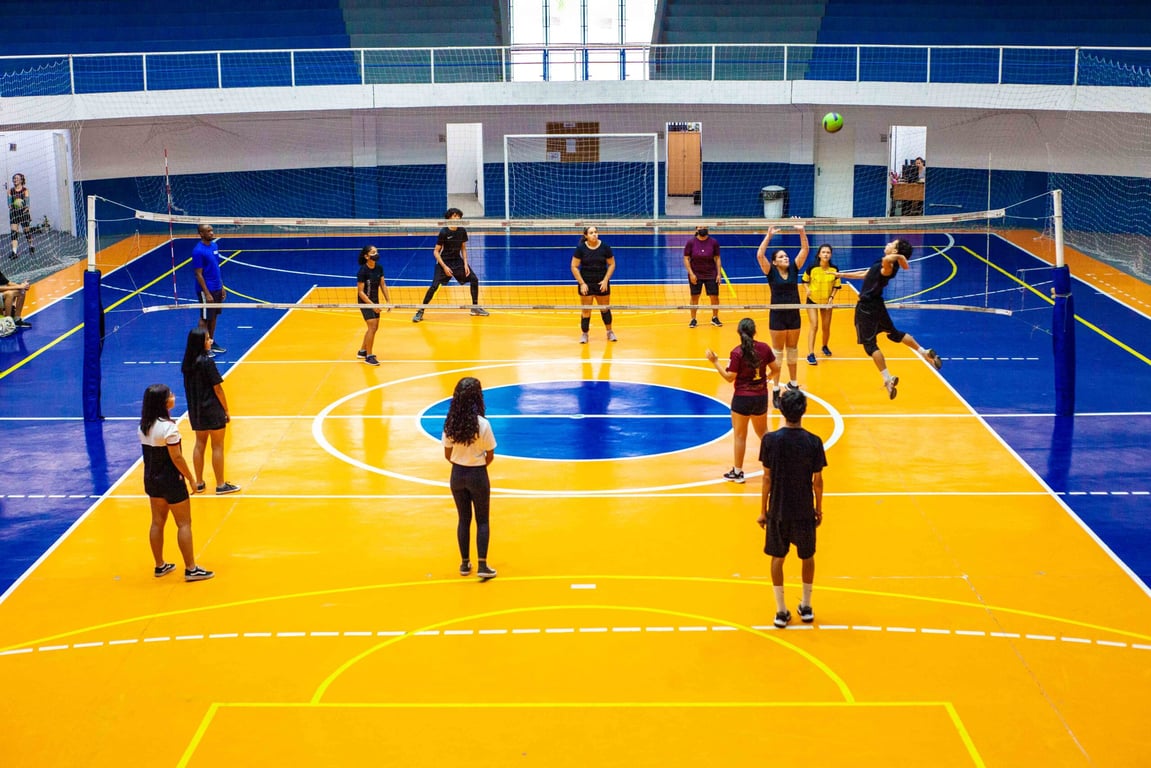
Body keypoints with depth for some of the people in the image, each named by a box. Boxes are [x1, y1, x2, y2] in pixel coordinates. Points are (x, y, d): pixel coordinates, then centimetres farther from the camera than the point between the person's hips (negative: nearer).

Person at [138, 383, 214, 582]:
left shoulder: (144, 425, 1)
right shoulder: (168, 427, -23)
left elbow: (149, 453, 7)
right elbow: (177, 457, -21)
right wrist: (191, 479, -11)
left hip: (151, 479, 8)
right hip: (171, 481, -8)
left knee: (157, 522, 16)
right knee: (184, 524, 3)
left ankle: (160, 566, 27)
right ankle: (191, 569, 7)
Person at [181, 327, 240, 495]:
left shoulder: (188, 363, 1)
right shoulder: (207, 362, -19)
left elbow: (189, 387, 9)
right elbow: (217, 388, -16)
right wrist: (226, 410, -7)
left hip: (195, 410, 7)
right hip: (212, 410, -7)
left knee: (200, 444, 17)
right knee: (217, 447, 3)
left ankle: (199, 483, 24)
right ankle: (221, 485, 10)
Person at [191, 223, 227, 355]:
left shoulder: (214, 246, 7)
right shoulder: (198, 251, -17)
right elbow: (198, 274, -17)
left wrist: (222, 287, 14)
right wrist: (207, 293, -19)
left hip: (217, 289, 7)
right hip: (206, 290, -7)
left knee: (213, 317, 14)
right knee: (205, 319, 0)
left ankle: (211, 343, 25)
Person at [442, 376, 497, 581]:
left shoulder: (450, 423, -9)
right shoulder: (482, 424, -19)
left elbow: (448, 455, 0)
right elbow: (490, 456, -9)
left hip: (457, 474, 3)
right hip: (477, 475, -3)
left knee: (463, 519, 16)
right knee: (482, 520, 10)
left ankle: (465, 563, 23)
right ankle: (482, 565, 6)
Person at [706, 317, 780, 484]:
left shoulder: (737, 353, -18)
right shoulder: (764, 348, -5)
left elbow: (729, 377, -16)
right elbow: (776, 369, 2)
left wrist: (715, 361, -9)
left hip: (742, 398, -4)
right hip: (761, 397, 4)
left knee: (739, 435, 8)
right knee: (762, 431, 24)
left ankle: (737, 472, 14)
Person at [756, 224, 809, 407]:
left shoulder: (794, 269, 2)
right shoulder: (771, 272, -6)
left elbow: (805, 250, -4)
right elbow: (759, 255, -20)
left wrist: (802, 232, -14)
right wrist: (769, 235, -22)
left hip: (794, 315, 3)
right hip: (777, 316, -3)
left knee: (792, 350, 15)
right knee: (777, 352, 4)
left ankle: (793, 384, 30)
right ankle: (775, 390, 8)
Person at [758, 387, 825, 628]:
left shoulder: (770, 440, -13)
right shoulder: (813, 442, -13)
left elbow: (767, 478, -8)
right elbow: (817, 481, -6)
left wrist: (763, 511, 2)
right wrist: (819, 509, 9)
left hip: (778, 510, 0)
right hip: (804, 511, 0)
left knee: (777, 558, 13)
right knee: (807, 557, 19)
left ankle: (781, 611, 15)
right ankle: (806, 607, 30)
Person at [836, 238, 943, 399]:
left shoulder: (888, 266, -21)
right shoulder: (883, 265, 8)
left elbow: (886, 259, -49)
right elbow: (865, 274, 22)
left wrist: (900, 256, -28)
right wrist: (842, 274, 27)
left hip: (867, 308, -10)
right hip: (876, 306, 10)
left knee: (870, 344, -3)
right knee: (894, 333, 24)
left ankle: (888, 379, -4)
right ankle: (926, 353, 29)